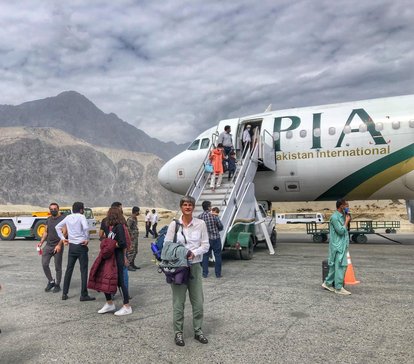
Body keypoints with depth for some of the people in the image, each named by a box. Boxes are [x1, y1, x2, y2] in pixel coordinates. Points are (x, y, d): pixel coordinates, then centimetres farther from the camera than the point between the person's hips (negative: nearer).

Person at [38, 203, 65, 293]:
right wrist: (41, 242, 3)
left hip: (58, 246, -5)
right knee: (44, 264, -2)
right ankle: (51, 281, 18)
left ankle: (57, 285, 18)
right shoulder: (48, 219, 11)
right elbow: (45, 232, 16)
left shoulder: (62, 219, -9)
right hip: (48, 245, 5)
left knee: (58, 267, 3)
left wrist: (59, 245, -22)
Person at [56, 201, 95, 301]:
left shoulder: (68, 217, 9)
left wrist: (62, 238, 16)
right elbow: (86, 228, -26)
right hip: (81, 246, -6)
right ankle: (84, 295, 2)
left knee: (69, 269, 14)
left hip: (71, 246, 6)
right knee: (83, 270, 0)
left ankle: (64, 294, 18)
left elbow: (57, 227, 16)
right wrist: (86, 239, -14)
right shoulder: (81, 217, -9)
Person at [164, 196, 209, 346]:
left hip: (195, 266, 2)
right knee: (178, 301, 6)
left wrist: (194, 253, -16)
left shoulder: (201, 224, -2)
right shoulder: (174, 224, -4)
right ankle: (178, 332, 22)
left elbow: (206, 245, 0)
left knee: (198, 301, 9)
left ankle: (198, 330, 27)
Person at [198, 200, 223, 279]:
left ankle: (205, 274, 15)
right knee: (218, 256, 8)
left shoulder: (200, 217, -6)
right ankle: (218, 274, 13)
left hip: (206, 239, 3)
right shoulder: (214, 216, -14)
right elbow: (221, 227, -5)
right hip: (216, 238, -3)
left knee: (205, 256, 12)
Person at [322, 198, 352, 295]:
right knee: (340, 266, -6)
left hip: (342, 245, 9)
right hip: (338, 245, -9)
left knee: (335, 265, 14)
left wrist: (347, 220, 6)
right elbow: (341, 231, -18)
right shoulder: (334, 217, -17)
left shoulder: (342, 216, 13)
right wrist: (346, 221, -10)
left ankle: (327, 283, 23)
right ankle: (338, 288, 1)